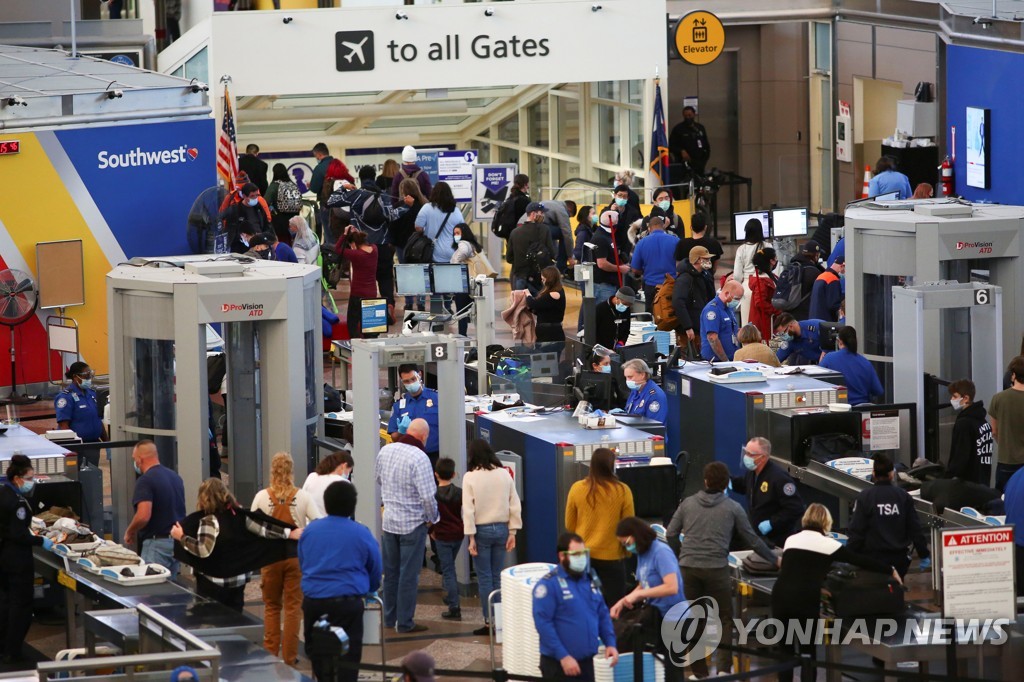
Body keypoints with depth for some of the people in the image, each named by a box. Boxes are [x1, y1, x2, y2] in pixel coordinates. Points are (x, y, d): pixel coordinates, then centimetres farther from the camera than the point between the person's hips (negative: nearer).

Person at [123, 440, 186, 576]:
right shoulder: (175, 477, 12)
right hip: (177, 542, 8)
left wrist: (130, 532, -7)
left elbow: (143, 516, -24)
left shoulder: (145, 481, -15)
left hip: (157, 543, -8)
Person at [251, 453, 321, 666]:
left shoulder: (262, 496, -6)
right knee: (293, 606, 6)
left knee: (271, 606, 14)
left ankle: (270, 653, 13)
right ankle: (289, 655, 5)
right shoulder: (302, 497, -7)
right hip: (296, 555, -1)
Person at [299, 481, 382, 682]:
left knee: (317, 653, 16)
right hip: (347, 602, -4)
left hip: (312, 600, 4)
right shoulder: (361, 534, -2)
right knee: (347, 657, -1)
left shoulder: (309, 530, 8)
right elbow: (376, 570, 9)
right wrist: (369, 589, 30)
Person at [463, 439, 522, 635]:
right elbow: (515, 505, 2)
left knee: (485, 577, 2)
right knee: (498, 576, 10)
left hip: (482, 530, -4)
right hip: (501, 528, 4)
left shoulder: (470, 477, -10)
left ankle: (489, 622, 0)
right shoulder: (504, 474, 1)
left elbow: (468, 509, -12)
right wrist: (512, 532, 7)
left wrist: (471, 537, -8)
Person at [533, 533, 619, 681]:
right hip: (558, 664, -7)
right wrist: (563, 656, -22)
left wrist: (610, 643, 4)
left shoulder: (590, 581, 11)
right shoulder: (549, 585, -12)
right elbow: (543, 623, -18)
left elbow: (603, 615, 19)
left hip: (586, 662, 7)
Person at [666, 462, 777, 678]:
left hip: (688, 568, 2)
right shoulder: (733, 508, 3)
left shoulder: (687, 504, 9)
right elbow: (752, 539, 7)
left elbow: (670, 535, 10)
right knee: (725, 619, 8)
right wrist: (774, 559, 20)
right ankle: (723, 667, -5)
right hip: (716, 569, -2)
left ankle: (699, 672, 13)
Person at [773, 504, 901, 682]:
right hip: (806, 601, -3)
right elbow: (861, 560, 12)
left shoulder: (791, 540, 17)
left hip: (780, 596, 3)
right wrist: (890, 570, 23)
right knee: (807, 652, 10)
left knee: (785, 652, 14)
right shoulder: (828, 544, 7)